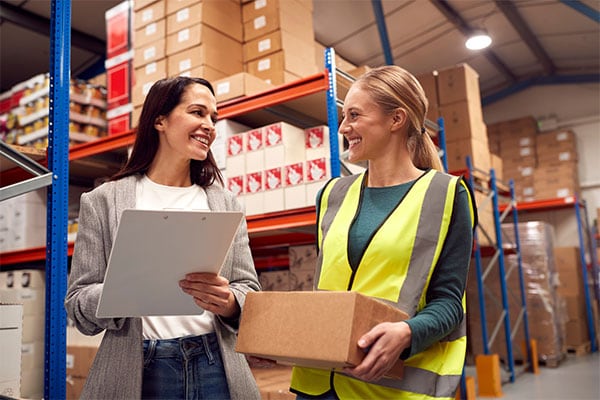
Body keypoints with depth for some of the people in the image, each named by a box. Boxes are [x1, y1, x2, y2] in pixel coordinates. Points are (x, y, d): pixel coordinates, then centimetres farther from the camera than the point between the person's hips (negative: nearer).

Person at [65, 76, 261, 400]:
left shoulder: (224, 203, 6)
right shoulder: (103, 202, 0)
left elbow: (250, 292, 4)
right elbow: (78, 304, -2)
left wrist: (227, 302, -19)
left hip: (217, 369, 2)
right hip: (139, 372, -2)